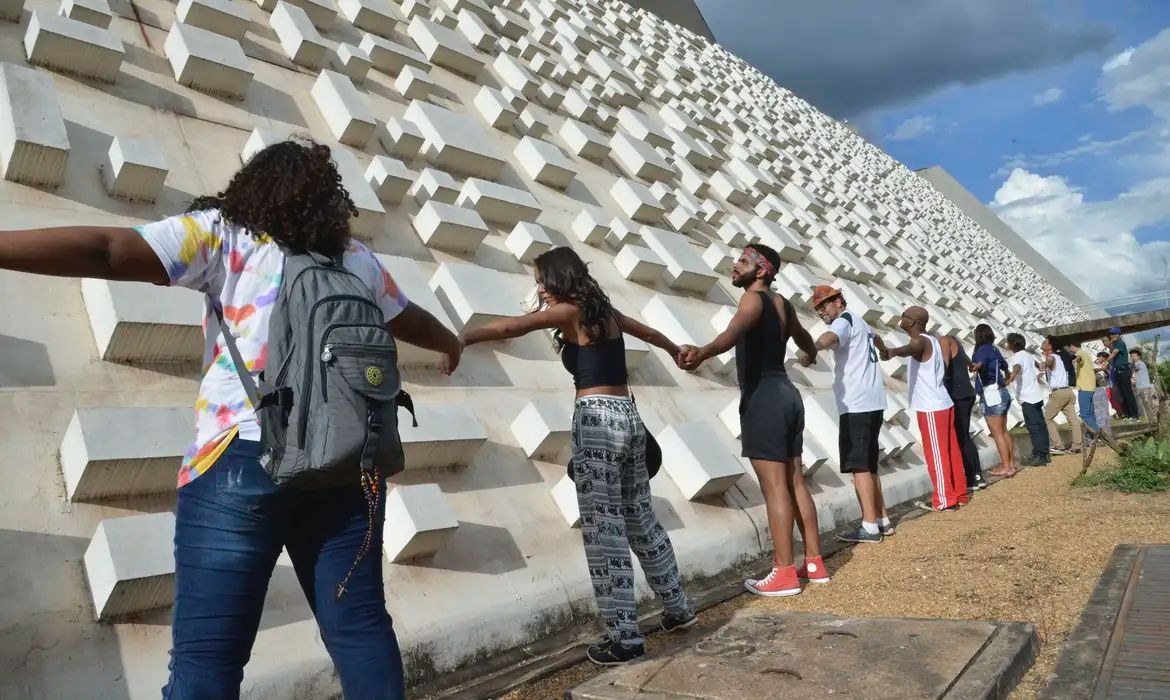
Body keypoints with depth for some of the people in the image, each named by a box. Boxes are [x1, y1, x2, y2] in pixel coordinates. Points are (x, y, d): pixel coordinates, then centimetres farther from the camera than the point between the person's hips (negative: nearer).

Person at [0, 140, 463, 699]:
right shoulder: (355, 258, 17)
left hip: (243, 460, -4)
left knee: (206, 653, 2)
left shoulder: (222, 235, 5)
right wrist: (451, 342, 51)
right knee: (359, 626, 13)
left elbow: (107, 251, -7)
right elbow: (412, 321, 31)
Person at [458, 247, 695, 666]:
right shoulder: (602, 310, 17)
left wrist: (461, 339, -22)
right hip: (627, 416, 8)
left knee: (603, 529, -4)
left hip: (598, 419, -8)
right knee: (640, 519, 19)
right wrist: (675, 351, 54)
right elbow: (647, 331, 36)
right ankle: (678, 609, 30)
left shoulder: (571, 311, -4)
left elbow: (512, 327, -19)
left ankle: (625, 637, -1)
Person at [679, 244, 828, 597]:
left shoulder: (753, 298, -9)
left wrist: (703, 352, -52)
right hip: (786, 393, 9)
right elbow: (807, 343, 36)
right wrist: (811, 354, 60)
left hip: (763, 397, -9)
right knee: (795, 482, 13)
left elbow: (736, 329, -33)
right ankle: (814, 563, 21)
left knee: (774, 487, -6)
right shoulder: (783, 304, 17)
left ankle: (785, 574, -2)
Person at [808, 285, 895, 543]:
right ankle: (883, 520, 20)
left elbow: (831, 337, -33)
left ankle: (870, 527, -12)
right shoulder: (859, 322, 22)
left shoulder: (844, 320, -8)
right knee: (868, 464, 15)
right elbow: (873, 335, 45)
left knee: (858, 465, -11)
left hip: (857, 404, -10)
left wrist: (812, 348, -52)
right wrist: (884, 349, 65)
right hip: (871, 402, 10)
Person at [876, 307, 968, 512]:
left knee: (936, 455, -2)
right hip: (942, 404, 10)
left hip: (931, 408, -9)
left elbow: (908, 349, -44)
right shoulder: (931, 340, 13)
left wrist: (888, 351, -65)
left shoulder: (921, 342, -18)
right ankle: (959, 494, 23)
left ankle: (945, 501, 4)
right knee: (950, 452, 15)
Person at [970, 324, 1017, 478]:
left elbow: (980, 362, -37)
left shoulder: (982, 350, -11)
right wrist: (1007, 375, 61)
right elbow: (1004, 365, 38)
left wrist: (976, 366, -61)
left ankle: (1006, 467, -3)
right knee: (1004, 431, 15)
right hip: (1001, 392, 9)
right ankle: (1011, 464, 20)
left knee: (997, 433, -4)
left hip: (991, 395, -9)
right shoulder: (994, 349, 15)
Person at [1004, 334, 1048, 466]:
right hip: (1036, 395, 9)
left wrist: (1011, 377, -59)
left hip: (1027, 398, -9)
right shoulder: (1028, 354, 14)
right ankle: (1044, 454, 17)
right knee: (1040, 425, 12)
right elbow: (1039, 365, 35)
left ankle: (1038, 456, -7)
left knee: (1033, 427, -7)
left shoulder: (1017, 356, -14)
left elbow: (1017, 367, -38)